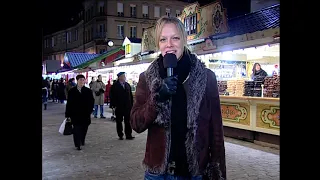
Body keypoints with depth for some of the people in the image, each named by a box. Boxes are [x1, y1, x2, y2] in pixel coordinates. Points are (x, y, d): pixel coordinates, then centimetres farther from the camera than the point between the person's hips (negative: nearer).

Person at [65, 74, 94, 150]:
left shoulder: (88, 91, 3)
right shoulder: (72, 91, 2)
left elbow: (91, 102, 3)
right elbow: (69, 103, 1)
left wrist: (89, 111, -8)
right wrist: (67, 114, -1)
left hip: (85, 114, 1)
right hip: (75, 114, -1)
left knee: (84, 129, 10)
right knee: (77, 129, -4)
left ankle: (82, 142, 30)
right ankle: (78, 145, 3)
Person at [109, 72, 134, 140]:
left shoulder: (127, 85, 10)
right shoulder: (115, 86, -4)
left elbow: (131, 95, 11)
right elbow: (112, 96, -7)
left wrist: (131, 104, 5)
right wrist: (113, 105, -13)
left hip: (127, 106, 3)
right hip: (119, 107, -3)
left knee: (128, 121, 4)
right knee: (119, 121, 7)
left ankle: (128, 135, 10)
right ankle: (120, 135, 17)